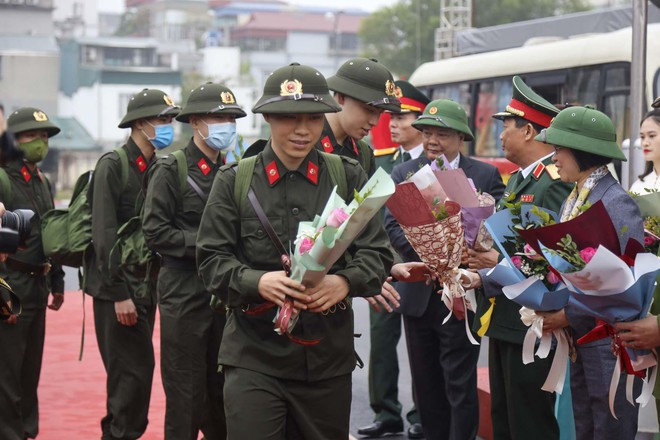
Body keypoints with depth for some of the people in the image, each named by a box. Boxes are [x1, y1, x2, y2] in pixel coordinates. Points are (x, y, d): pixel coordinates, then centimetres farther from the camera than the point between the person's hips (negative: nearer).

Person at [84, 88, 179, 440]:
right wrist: (120, 294, -19)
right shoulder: (112, 165, -10)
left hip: (145, 287, 7)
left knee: (130, 373, 12)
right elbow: (104, 235, -16)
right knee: (134, 371, -9)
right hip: (117, 290, -7)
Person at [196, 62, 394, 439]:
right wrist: (257, 282, -20)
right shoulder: (235, 181, 3)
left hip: (329, 356, 2)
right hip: (254, 355, -1)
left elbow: (378, 255, 1)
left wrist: (345, 282, -20)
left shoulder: (349, 178, 5)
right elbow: (212, 260, 0)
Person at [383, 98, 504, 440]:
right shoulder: (403, 174, 5)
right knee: (426, 383, 13)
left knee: (460, 384, -1)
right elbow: (393, 225, -5)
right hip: (418, 294, 3)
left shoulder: (486, 175, -1)